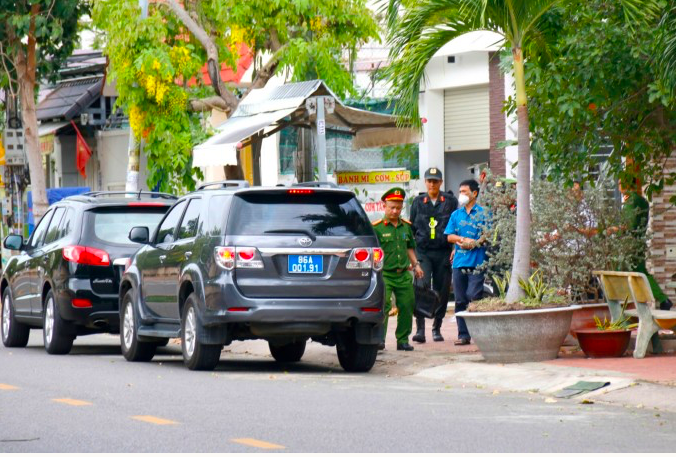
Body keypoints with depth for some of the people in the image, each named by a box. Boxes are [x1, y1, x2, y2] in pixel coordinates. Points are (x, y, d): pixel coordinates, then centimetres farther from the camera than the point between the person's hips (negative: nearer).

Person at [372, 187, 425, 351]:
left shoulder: (406, 226, 14)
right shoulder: (377, 227, -3)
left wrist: (415, 264, 15)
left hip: (404, 275, 5)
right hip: (384, 274, -5)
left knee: (407, 307, 6)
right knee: (383, 305, -16)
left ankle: (403, 340, 16)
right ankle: (379, 339, -12)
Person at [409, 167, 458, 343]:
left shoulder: (450, 202, 7)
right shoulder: (418, 202, 11)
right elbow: (411, 228, 16)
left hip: (443, 252, 0)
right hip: (423, 252, 0)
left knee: (442, 292, 4)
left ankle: (437, 328, 16)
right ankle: (420, 329, -17)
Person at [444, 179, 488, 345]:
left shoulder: (483, 213, 3)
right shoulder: (456, 214, 16)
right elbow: (449, 236, 8)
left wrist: (475, 243, -16)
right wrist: (464, 240, -8)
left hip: (477, 262, -4)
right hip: (459, 262, 5)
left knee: (474, 296, -13)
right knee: (460, 300, 3)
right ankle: (463, 334, 7)